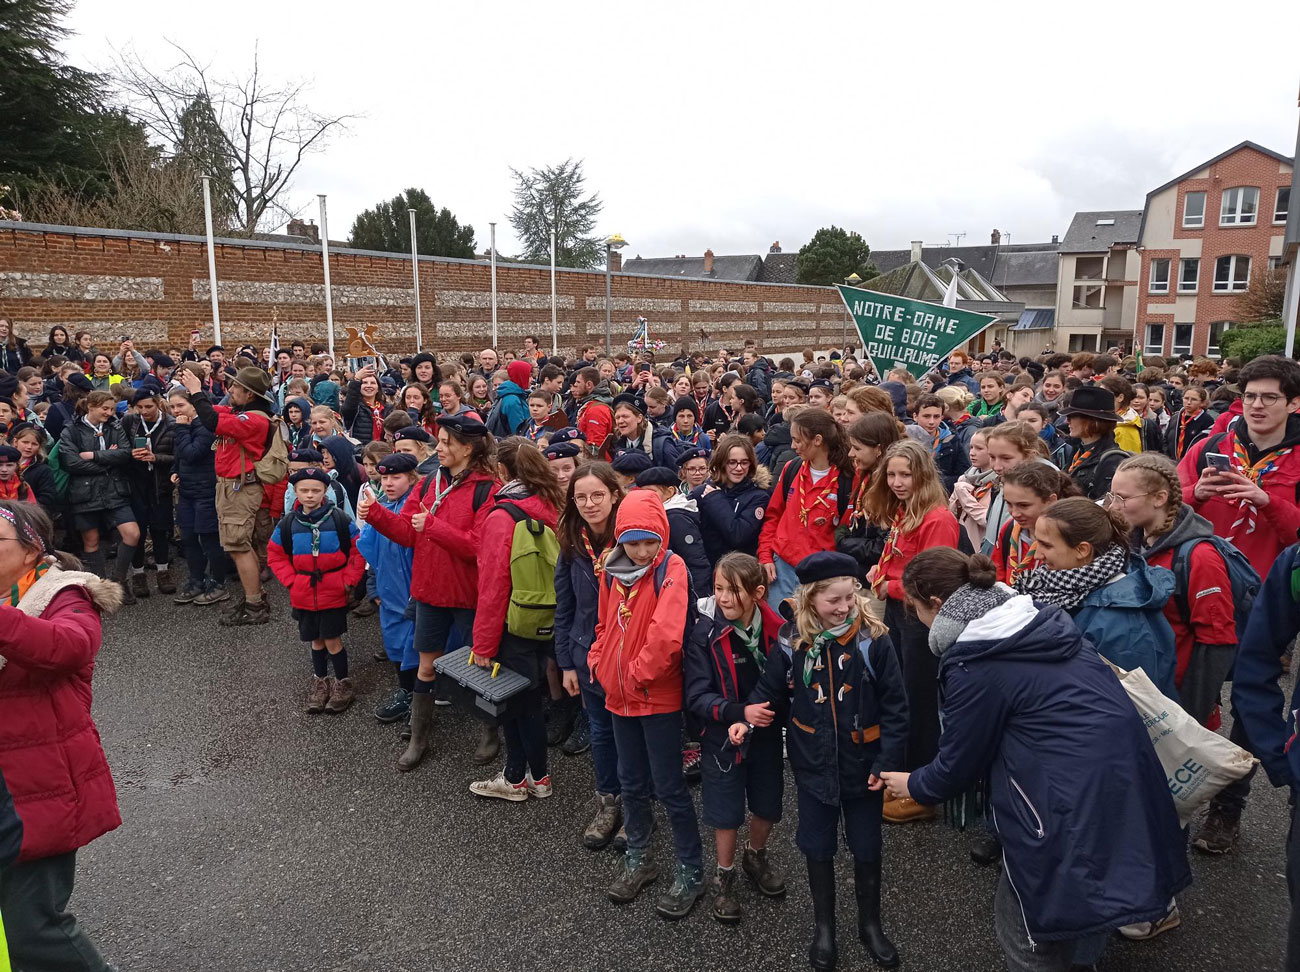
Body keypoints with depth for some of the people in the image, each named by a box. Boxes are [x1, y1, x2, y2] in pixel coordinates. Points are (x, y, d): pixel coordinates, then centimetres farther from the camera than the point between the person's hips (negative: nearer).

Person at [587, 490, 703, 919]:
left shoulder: (671, 568, -17)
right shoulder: (611, 570, 3)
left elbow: (667, 634, -28)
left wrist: (639, 674, -18)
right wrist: (599, 663, 2)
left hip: (659, 697, -6)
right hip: (620, 696, 6)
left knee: (668, 787, 4)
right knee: (632, 782, 19)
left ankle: (690, 872, 22)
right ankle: (638, 859, 38)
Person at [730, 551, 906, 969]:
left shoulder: (873, 638, -16)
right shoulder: (791, 640, -11)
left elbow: (894, 706, -10)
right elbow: (770, 691, -1)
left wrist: (886, 761, -13)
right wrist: (748, 722, -18)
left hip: (862, 763, -1)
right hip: (813, 764, 1)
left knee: (867, 848, 16)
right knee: (818, 848, 16)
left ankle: (870, 924, 41)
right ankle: (824, 927, 39)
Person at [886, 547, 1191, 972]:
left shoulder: (973, 665, -15)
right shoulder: (1039, 619, 7)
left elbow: (959, 760, -3)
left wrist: (915, 785, 16)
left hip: (1075, 795, -8)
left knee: (1020, 922, 8)